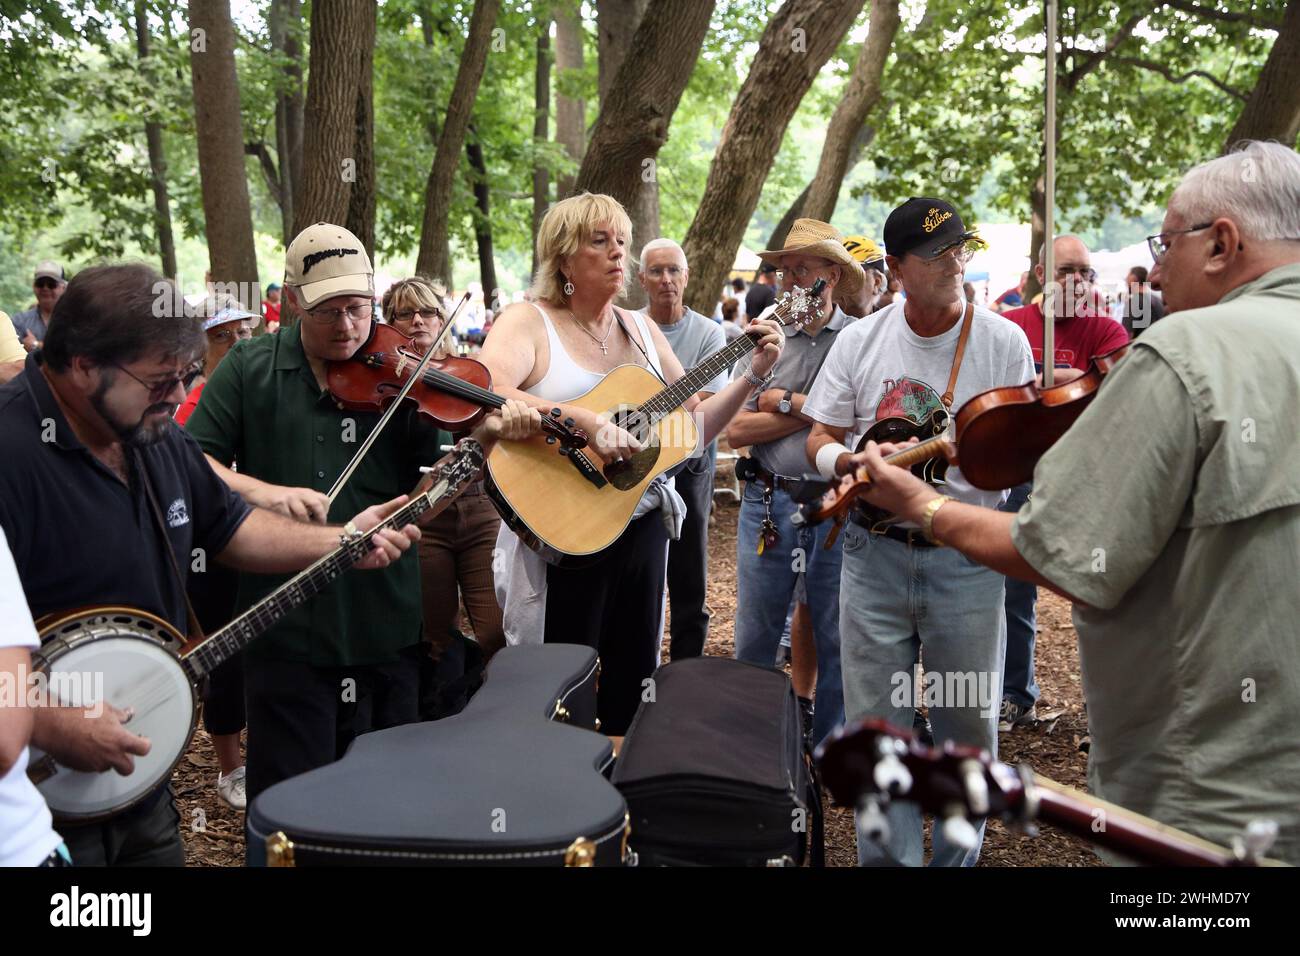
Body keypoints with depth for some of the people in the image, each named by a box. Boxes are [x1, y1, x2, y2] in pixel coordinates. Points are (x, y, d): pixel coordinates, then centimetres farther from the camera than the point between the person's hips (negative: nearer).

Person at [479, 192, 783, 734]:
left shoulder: (642, 331, 10)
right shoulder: (529, 322, -8)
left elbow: (695, 426, 14)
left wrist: (754, 376, 4)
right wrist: (587, 423, -34)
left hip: (642, 524, 6)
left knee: (633, 683, 15)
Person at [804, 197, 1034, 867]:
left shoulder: (1004, 342, -2)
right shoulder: (860, 341, 2)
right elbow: (820, 441, 7)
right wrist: (854, 464, -15)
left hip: (966, 557, -1)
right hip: (875, 553, 1)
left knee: (967, 725, 9)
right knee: (876, 725, 7)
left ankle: (957, 858, 31)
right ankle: (890, 855, 26)